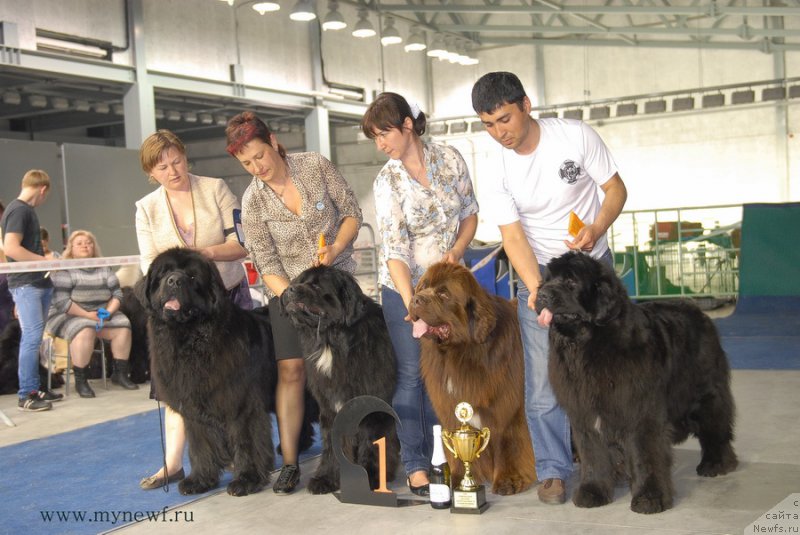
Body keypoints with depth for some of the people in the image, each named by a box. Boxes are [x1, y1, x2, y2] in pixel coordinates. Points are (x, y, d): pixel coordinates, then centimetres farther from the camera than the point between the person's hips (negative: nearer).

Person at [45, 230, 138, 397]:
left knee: (123, 326, -16)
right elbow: (61, 301, -18)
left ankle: (120, 373, -4)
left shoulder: (104, 268, 10)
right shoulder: (64, 270, -9)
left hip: (101, 314, 6)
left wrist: (109, 311, -11)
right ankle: (80, 380, -27)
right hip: (69, 316, -6)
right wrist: (86, 315, -23)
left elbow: (117, 293, 8)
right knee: (85, 331, -36)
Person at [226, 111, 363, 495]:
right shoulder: (252, 200, -7)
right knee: (291, 369, -8)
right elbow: (266, 263, -8)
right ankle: (289, 463, -1)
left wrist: (336, 247, -19)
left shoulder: (316, 166, -7)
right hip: (288, 288, 0)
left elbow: (352, 212, -1)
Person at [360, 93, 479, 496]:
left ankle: (436, 455, 20)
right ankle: (415, 464, 9)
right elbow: (394, 251, -20)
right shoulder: (387, 182, -14)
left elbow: (470, 214, 6)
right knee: (411, 373, -1)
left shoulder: (449, 159, -5)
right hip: (405, 286, -3)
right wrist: (411, 304, -31)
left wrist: (457, 251, -12)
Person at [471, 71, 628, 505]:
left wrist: (596, 229, -25)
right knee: (543, 377, -5)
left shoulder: (575, 135, -14)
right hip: (538, 272, 0)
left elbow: (616, 188, -6)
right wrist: (536, 289, -29)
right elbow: (513, 235, -15)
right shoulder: (494, 168, -12)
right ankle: (552, 469, 7)